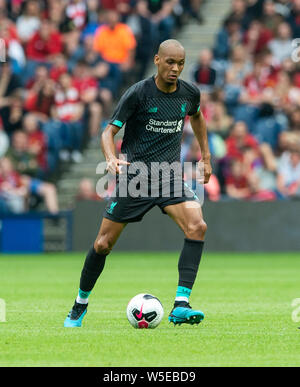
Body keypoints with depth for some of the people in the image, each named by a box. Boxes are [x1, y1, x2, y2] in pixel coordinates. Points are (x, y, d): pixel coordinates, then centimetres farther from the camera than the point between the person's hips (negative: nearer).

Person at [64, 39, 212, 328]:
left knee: (197, 226, -23)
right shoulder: (138, 93, -11)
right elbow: (109, 131, -12)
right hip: (134, 175, -3)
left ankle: (181, 306, -25)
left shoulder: (189, 93, 2)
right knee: (103, 244, 1)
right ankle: (80, 305, 25)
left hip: (170, 177, 3)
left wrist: (206, 156, 25)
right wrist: (111, 159, -32)